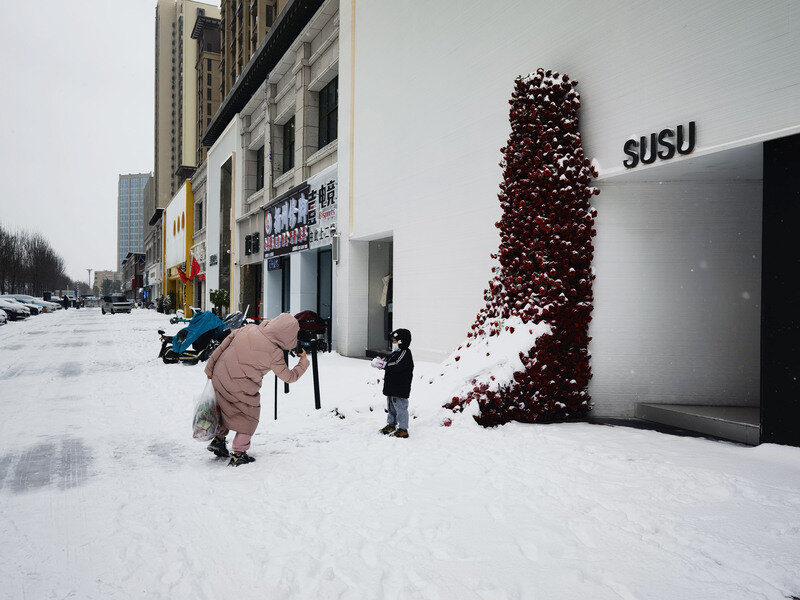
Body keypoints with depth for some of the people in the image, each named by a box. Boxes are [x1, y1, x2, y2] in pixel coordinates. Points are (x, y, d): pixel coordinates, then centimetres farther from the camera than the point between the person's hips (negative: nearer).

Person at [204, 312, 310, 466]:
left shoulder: (249, 329, -4)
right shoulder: (274, 354, -18)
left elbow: (226, 342, 4)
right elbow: (289, 377, -6)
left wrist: (210, 367, 12)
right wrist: (304, 361, 11)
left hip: (218, 377, 6)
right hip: (239, 388, -6)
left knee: (229, 408, 29)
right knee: (249, 416, 15)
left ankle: (218, 439, 32)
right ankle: (238, 454, 16)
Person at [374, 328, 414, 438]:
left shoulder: (405, 353, -16)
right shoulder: (396, 353, 16)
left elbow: (396, 366, -27)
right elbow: (388, 360, 17)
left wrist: (383, 364, -25)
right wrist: (380, 361, -4)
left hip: (400, 389, -10)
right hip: (392, 387, 10)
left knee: (400, 408, -5)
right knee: (392, 407, 20)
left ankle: (403, 430, 0)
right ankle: (391, 425, 33)